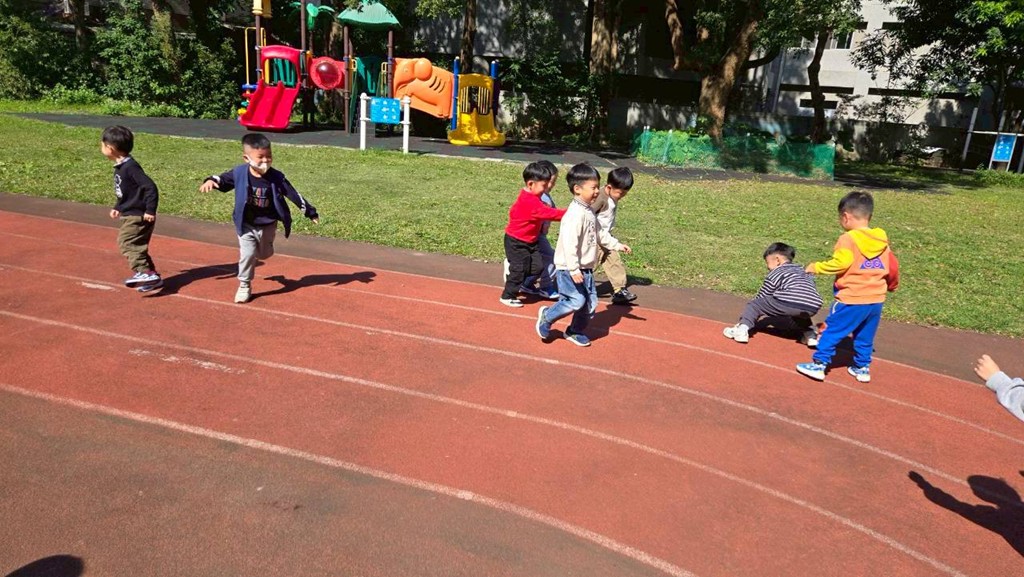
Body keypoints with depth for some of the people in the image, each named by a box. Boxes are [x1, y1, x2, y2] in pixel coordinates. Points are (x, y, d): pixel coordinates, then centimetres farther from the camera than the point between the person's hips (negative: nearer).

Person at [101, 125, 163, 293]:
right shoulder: (120, 167, 11)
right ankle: (153, 277, 20)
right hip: (131, 214, 10)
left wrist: (150, 211, -24)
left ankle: (145, 272, -23)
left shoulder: (130, 167, -19)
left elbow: (150, 187, -23)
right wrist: (117, 207, 23)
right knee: (137, 246, 14)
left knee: (126, 241, -18)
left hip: (139, 216, -10)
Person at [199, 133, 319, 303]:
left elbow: (293, 194, -11)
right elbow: (223, 180, 1)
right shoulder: (239, 173, -16)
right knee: (247, 254, -5)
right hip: (246, 225, -1)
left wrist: (310, 212, -6)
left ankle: (260, 247, 56)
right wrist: (211, 181, -23)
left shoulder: (276, 177, -17)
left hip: (267, 225, 1)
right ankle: (244, 286, 14)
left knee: (264, 254, 18)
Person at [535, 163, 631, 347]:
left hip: (585, 268, 10)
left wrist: (617, 245, 19)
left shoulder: (589, 212, 11)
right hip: (569, 269, -10)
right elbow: (569, 243, -27)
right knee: (577, 300, -13)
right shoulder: (575, 214, -21)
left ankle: (575, 331, 27)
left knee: (590, 302, 11)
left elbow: (599, 233, 24)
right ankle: (546, 315, 10)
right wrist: (574, 270, -28)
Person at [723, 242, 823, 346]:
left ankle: (742, 328, -2)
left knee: (754, 304, 13)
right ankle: (810, 335, 27)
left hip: (789, 303, -6)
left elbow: (761, 297, 22)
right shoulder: (804, 272, 34)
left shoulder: (775, 274, 17)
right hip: (813, 308, 6)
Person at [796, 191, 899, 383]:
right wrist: (892, 284, 34)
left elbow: (839, 263, -22)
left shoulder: (849, 239, -13)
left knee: (832, 331, 3)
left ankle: (819, 364, 6)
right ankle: (862, 367, 25)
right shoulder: (882, 241, 10)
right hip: (876, 300, 7)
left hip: (852, 299, -7)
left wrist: (816, 267, -8)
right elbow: (893, 266, 16)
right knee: (864, 337, 18)